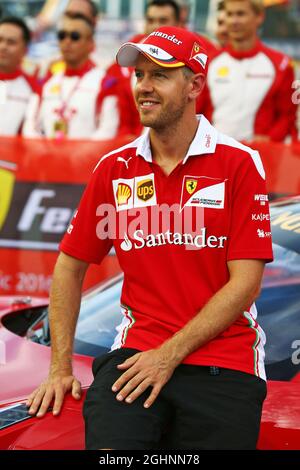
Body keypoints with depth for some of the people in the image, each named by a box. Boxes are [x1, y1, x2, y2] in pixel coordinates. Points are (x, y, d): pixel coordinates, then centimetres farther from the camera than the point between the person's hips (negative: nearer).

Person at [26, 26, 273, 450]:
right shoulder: (115, 169, 11)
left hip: (223, 364, -1)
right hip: (136, 349, 1)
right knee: (108, 442, -24)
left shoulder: (239, 164, 0)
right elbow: (70, 267, 15)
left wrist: (170, 355, -11)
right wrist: (61, 369, 7)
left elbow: (245, 283, -5)